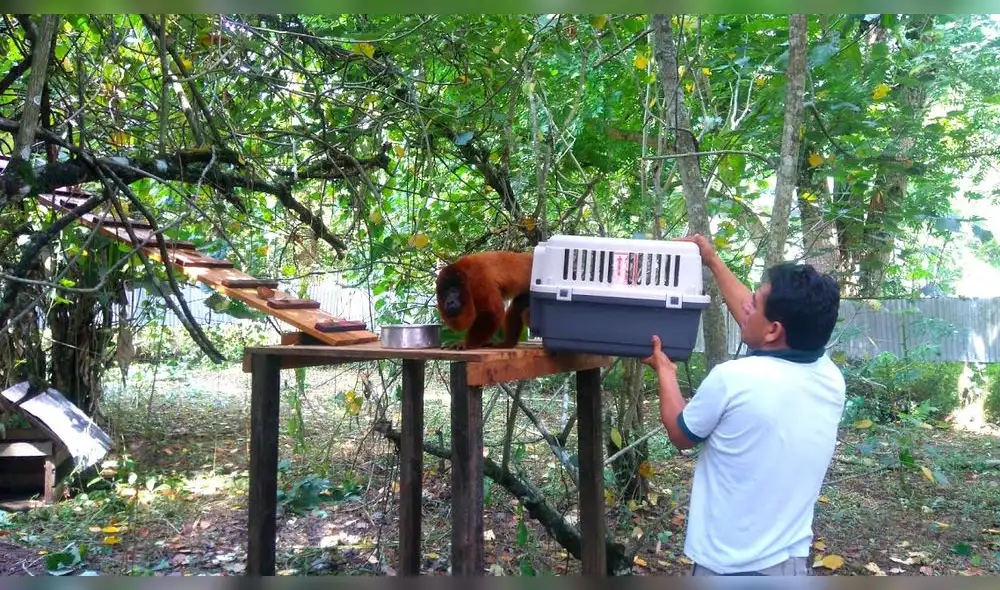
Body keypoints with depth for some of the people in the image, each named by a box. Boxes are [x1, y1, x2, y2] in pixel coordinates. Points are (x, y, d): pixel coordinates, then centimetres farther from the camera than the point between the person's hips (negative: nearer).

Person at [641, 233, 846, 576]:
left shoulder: (731, 379, -25)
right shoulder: (831, 379, -7)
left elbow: (681, 435, -5)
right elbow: (756, 323, 10)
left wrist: (665, 371, 10)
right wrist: (713, 262, 18)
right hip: (792, 562, 5)